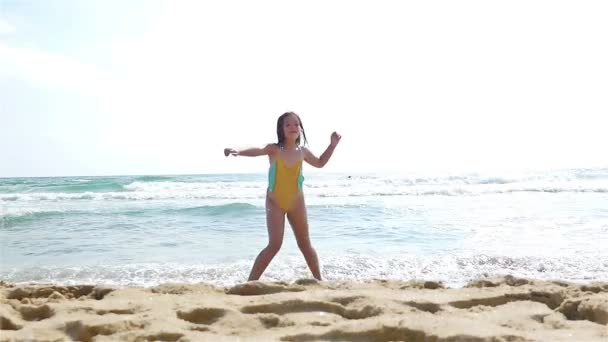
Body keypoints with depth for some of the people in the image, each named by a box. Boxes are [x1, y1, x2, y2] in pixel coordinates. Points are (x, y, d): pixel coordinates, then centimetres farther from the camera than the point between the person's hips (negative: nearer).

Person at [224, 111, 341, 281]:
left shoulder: (302, 151, 2)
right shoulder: (274, 149, -10)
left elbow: (320, 163, 23)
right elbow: (257, 150, -33)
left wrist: (332, 145, 15)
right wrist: (237, 151, -53)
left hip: (296, 203, 3)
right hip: (275, 202, -3)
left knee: (305, 244, 13)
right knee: (274, 245, -13)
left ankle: (319, 280, 28)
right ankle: (250, 282, -6)